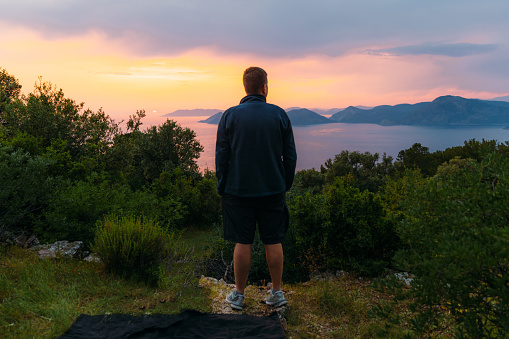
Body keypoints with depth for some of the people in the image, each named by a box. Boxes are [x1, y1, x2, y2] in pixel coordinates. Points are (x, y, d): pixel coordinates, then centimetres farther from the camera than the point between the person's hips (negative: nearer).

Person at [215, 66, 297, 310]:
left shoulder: (230, 115, -4)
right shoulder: (279, 115, -1)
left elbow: (221, 156, -2)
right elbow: (290, 155, 3)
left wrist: (222, 187, 8)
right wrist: (285, 185, 14)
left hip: (238, 190, -1)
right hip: (273, 190, 1)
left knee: (243, 243, 7)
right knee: (273, 242, 11)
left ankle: (238, 295, 20)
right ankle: (277, 293, 22)